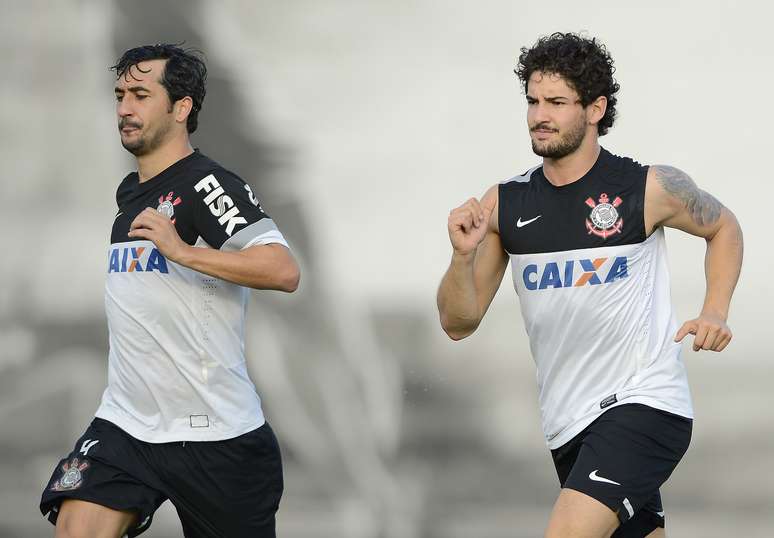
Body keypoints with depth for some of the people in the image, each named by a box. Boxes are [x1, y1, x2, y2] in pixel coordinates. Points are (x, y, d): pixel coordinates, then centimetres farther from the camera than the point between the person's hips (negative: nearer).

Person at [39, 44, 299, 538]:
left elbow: (284, 272, -26)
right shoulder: (129, 192, 16)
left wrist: (184, 252, -33)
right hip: (126, 424, 7)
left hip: (216, 436, -7)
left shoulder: (208, 185, -11)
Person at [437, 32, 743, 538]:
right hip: (569, 425, 5)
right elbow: (459, 323, 4)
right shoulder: (503, 205, 2)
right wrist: (463, 256, -15)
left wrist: (715, 313, -2)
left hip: (644, 402, -5)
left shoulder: (653, 188, -7)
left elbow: (723, 227, 14)